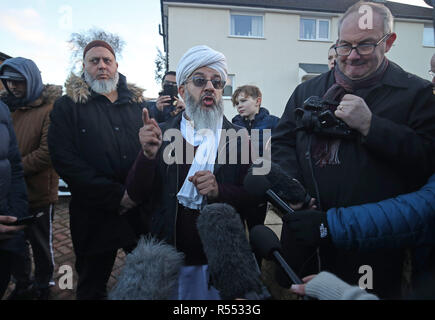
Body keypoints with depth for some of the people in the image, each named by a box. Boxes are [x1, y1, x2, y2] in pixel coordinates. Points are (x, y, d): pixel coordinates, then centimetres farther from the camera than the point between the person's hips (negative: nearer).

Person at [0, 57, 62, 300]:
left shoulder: (51, 108, -11)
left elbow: (47, 153, -19)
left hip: (38, 192, -6)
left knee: (41, 243, 12)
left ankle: (43, 288, 34)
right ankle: (22, 285, 40)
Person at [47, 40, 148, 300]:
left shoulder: (137, 103, 10)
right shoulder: (67, 106, 1)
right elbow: (64, 159, -10)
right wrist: (116, 195, -17)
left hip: (142, 210, 2)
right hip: (95, 217, -2)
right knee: (92, 289, 17)